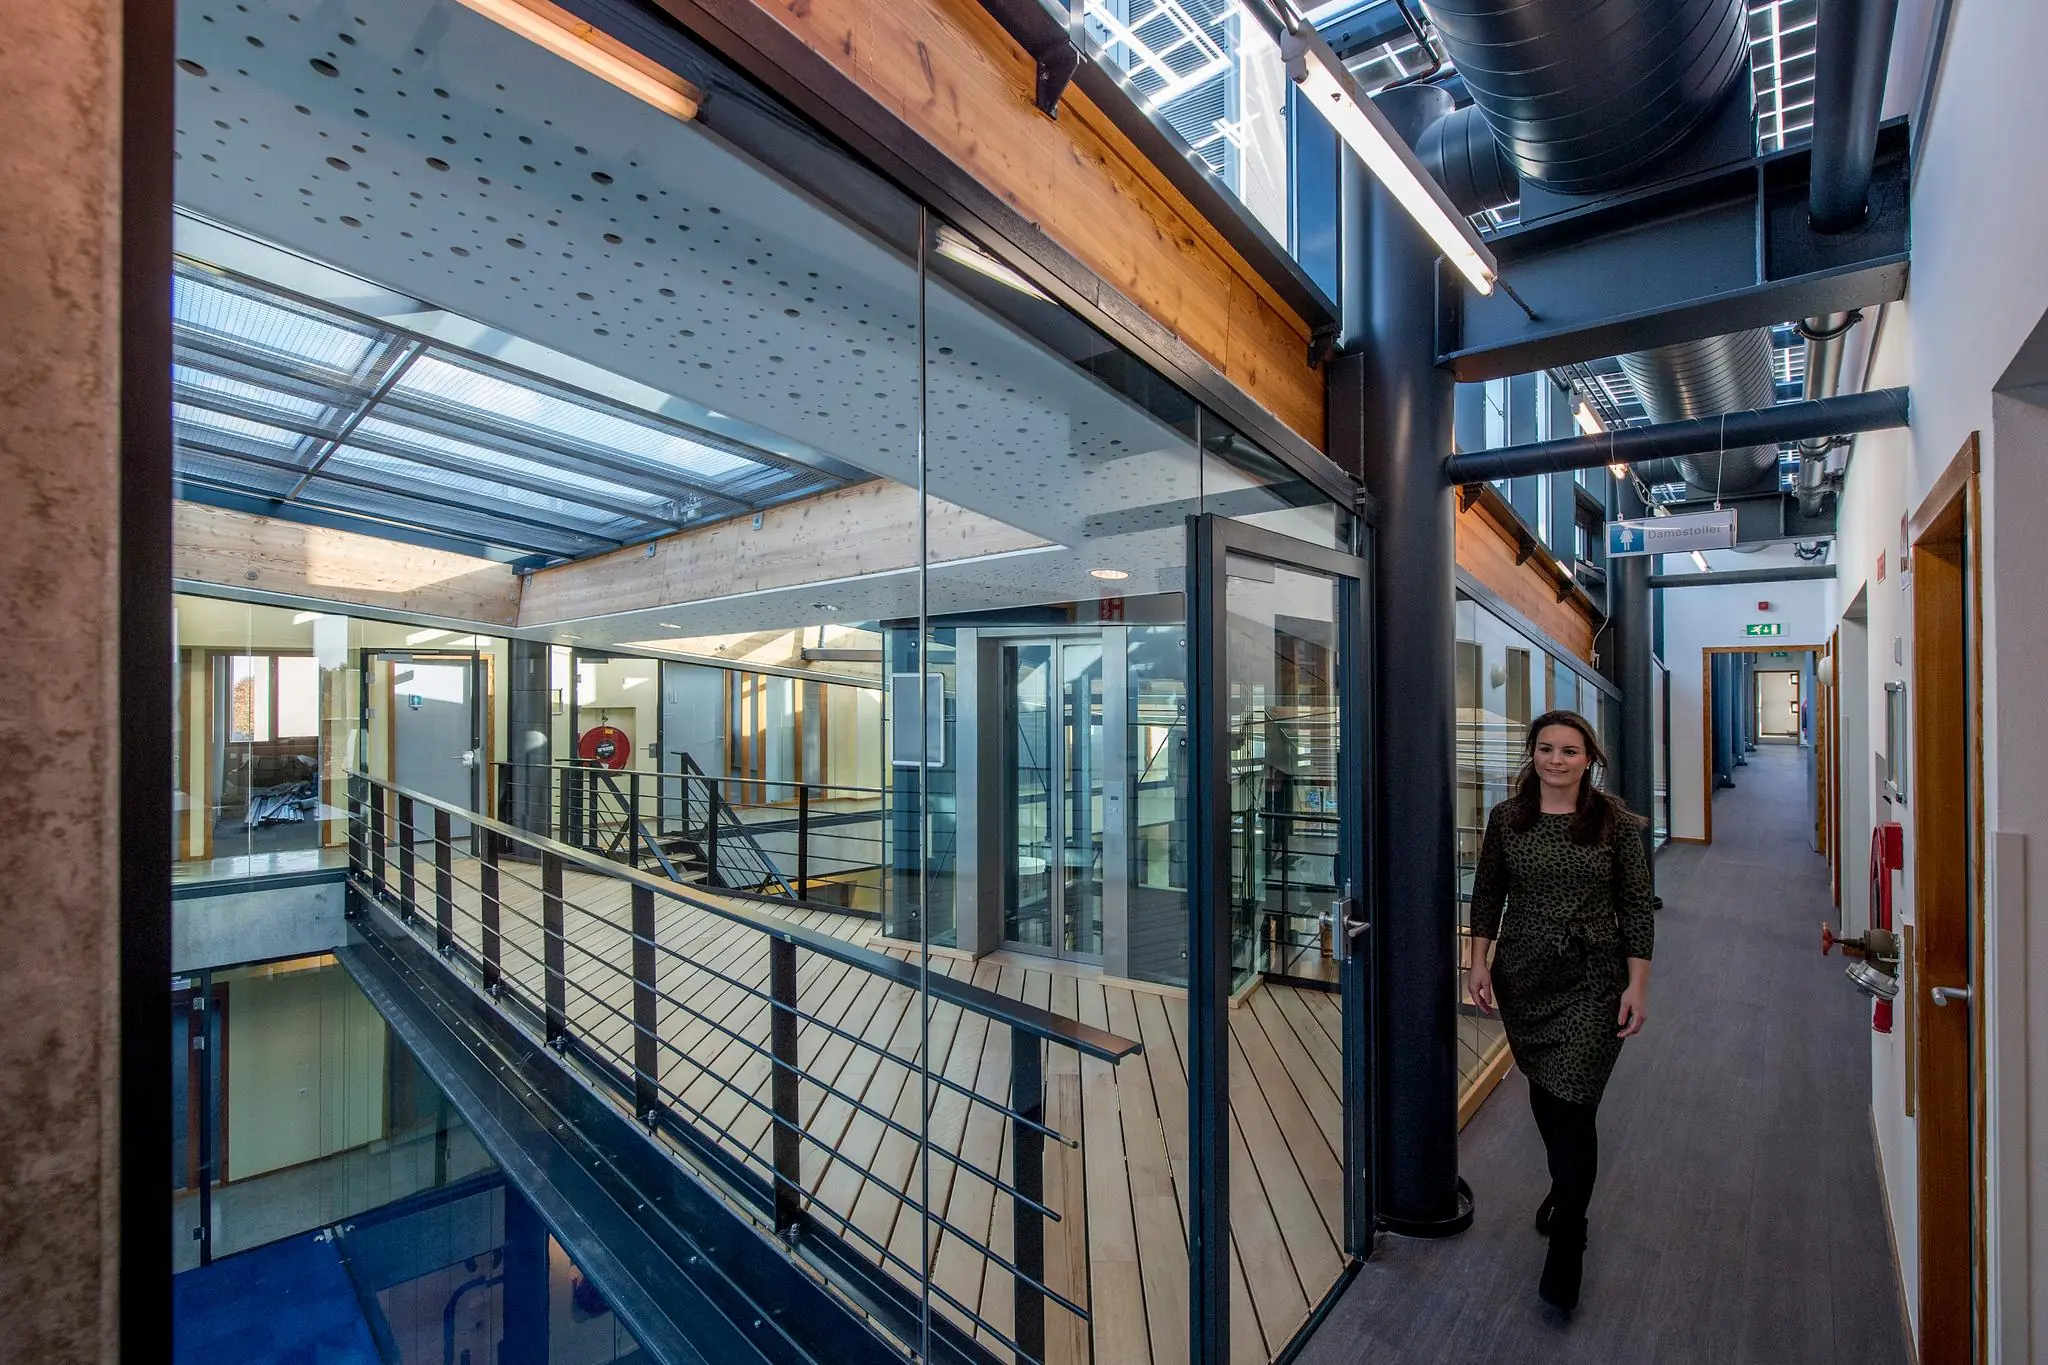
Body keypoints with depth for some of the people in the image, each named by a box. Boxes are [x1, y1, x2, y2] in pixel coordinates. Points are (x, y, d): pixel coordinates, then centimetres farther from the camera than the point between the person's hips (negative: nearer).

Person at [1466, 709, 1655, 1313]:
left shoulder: (1615, 822, -6)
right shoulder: (1506, 818, -1)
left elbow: (1637, 907, -3)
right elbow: (1487, 894, 5)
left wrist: (1638, 984, -6)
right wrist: (1479, 959, 1)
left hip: (1592, 983, -3)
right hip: (1522, 978, 3)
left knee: (1573, 1105, -4)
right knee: (1542, 1089, 18)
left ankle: (1566, 1246, 12)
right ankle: (1565, 1187, 45)